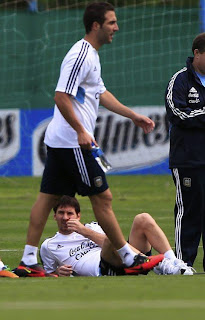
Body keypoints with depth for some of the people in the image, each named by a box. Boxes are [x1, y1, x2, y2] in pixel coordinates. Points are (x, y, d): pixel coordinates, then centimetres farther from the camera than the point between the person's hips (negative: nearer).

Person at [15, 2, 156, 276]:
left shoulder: (91, 56, 16)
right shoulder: (81, 56, -16)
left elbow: (101, 94, 28)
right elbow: (61, 97, -22)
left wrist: (133, 116, 26)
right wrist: (81, 131, -24)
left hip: (59, 141, 10)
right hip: (73, 142, -10)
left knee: (48, 197, 7)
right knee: (102, 197, -3)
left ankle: (29, 259, 6)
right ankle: (129, 258, 3)